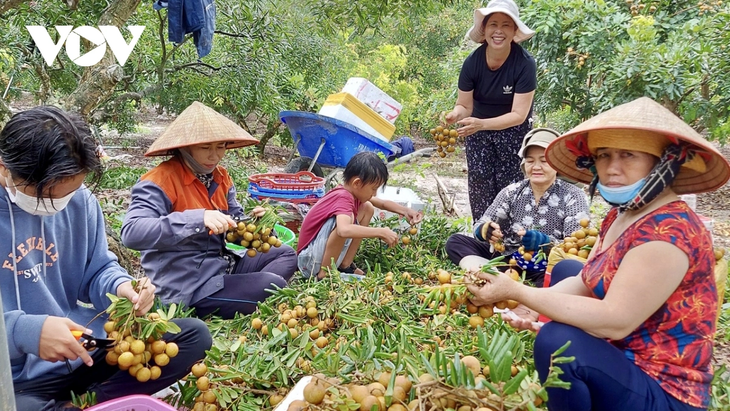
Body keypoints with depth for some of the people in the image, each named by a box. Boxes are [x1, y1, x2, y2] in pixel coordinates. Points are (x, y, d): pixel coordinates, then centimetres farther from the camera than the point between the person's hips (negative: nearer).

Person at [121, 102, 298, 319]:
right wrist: (199, 219, -40)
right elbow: (131, 232, -32)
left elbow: (233, 226, 14)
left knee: (286, 254, 11)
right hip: (187, 286, -9)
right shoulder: (159, 182, -17)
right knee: (273, 286, -19)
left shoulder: (220, 177, 7)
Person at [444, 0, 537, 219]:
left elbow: (518, 115, -26)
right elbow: (465, 105, -7)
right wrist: (456, 114, -33)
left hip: (513, 133, -2)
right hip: (478, 132, 2)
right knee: (480, 188, -3)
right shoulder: (472, 62, -17)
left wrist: (481, 123, -41)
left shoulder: (525, 63, -24)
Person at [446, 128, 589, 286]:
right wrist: (486, 231, -25)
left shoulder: (573, 196, -2)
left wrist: (544, 243, -31)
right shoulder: (512, 191, 6)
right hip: (507, 261, 4)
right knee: (455, 242, -11)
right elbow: (480, 227, 0)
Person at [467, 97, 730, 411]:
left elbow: (615, 321, -31)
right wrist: (532, 305, -14)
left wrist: (516, 292, -28)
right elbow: (586, 281, 7)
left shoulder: (669, 231, -26)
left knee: (557, 341, -34)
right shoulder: (620, 216, 4)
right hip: (626, 362, 10)